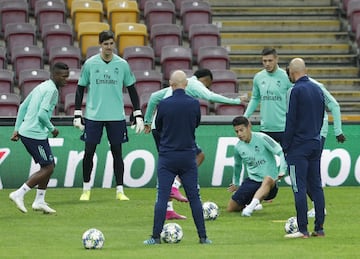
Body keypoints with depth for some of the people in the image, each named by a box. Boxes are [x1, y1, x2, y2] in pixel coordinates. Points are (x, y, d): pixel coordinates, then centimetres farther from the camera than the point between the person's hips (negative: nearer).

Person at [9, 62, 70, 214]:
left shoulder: (41, 87, 17)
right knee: (47, 168, -5)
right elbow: (42, 114, -23)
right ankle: (19, 194, -7)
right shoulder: (52, 90, -13)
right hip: (35, 135, -10)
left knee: (49, 166, 16)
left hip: (25, 132, 10)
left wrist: (17, 129, 20)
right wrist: (52, 129, -7)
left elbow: (23, 107, 20)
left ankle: (39, 201, 16)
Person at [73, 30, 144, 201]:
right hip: (93, 115, 0)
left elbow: (131, 90, 7)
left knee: (117, 152, 2)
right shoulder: (90, 64, 0)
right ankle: (86, 189, 14)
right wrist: (77, 115, 2)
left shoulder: (122, 64, 1)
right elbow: (80, 89, 6)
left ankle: (120, 190, 8)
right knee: (89, 152, 1)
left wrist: (138, 115, 3)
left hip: (116, 116, 0)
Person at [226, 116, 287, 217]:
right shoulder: (238, 147, 6)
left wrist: (282, 172, -24)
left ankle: (251, 205, -62)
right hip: (251, 181, 6)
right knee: (230, 208, -3)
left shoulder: (262, 138, -11)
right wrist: (236, 184, 34)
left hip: (269, 182, -5)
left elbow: (281, 153, -12)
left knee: (267, 180, -43)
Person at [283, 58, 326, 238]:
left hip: (299, 146, -7)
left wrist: (285, 147, -7)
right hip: (316, 145, 7)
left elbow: (291, 121, -13)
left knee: (299, 188, -5)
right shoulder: (317, 89, 10)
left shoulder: (296, 91, -12)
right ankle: (319, 228, 9)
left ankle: (302, 229, -7)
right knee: (316, 186, 9)